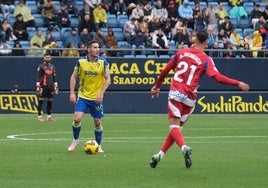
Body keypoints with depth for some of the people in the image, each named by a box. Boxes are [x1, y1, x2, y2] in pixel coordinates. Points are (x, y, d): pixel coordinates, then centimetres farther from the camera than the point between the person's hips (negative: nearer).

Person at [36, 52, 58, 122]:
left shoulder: (52, 66, 15)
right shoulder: (41, 66, -1)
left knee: (50, 101, 6)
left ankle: (49, 116, 12)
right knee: (41, 101, -5)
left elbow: (54, 77, 19)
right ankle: (39, 116, -2)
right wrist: (38, 86, -12)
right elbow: (38, 77, -5)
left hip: (50, 87, 5)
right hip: (43, 86, -5)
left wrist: (56, 86, 14)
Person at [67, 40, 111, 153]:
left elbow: (108, 79, -3)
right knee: (77, 118, -13)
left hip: (96, 98, 0)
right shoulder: (81, 62, -5)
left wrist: (101, 93, -14)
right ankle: (75, 141, 10)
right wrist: (72, 93, -5)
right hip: (83, 96, 0)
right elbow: (74, 77, 4)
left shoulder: (103, 62, -6)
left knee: (97, 122, 3)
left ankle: (98, 145, 22)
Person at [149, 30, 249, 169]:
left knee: (174, 126, -6)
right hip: (189, 98, 0)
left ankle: (184, 147, -34)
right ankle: (160, 154, 11)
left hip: (175, 93, 0)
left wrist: (157, 86, 30)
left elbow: (165, 71, 15)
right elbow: (217, 77, -15)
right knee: (177, 127, 14)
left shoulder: (181, 53, 7)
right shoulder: (206, 60, -2)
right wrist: (238, 84, -10)